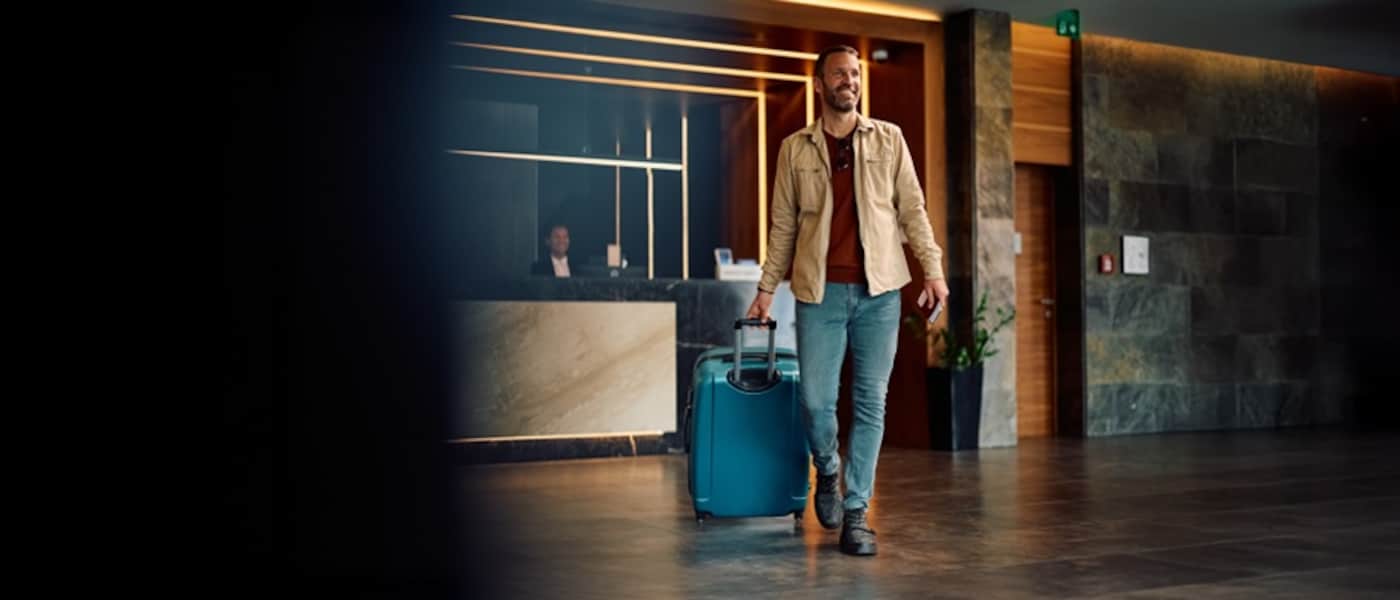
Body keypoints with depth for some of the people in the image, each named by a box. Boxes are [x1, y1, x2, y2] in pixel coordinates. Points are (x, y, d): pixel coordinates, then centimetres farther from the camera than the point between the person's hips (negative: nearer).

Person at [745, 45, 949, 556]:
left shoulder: (888, 139, 9)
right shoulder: (796, 149, 9)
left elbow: (912, 208, 7)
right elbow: (783, 225, 11)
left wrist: (933, 268, -3)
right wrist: (766, 289, 6)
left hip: (878, 290, 0)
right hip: (820, 290, 0)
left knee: (871, 403, 0)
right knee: (816, 400, -4)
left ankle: (856, 513, 7)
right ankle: (827, 472, 26)